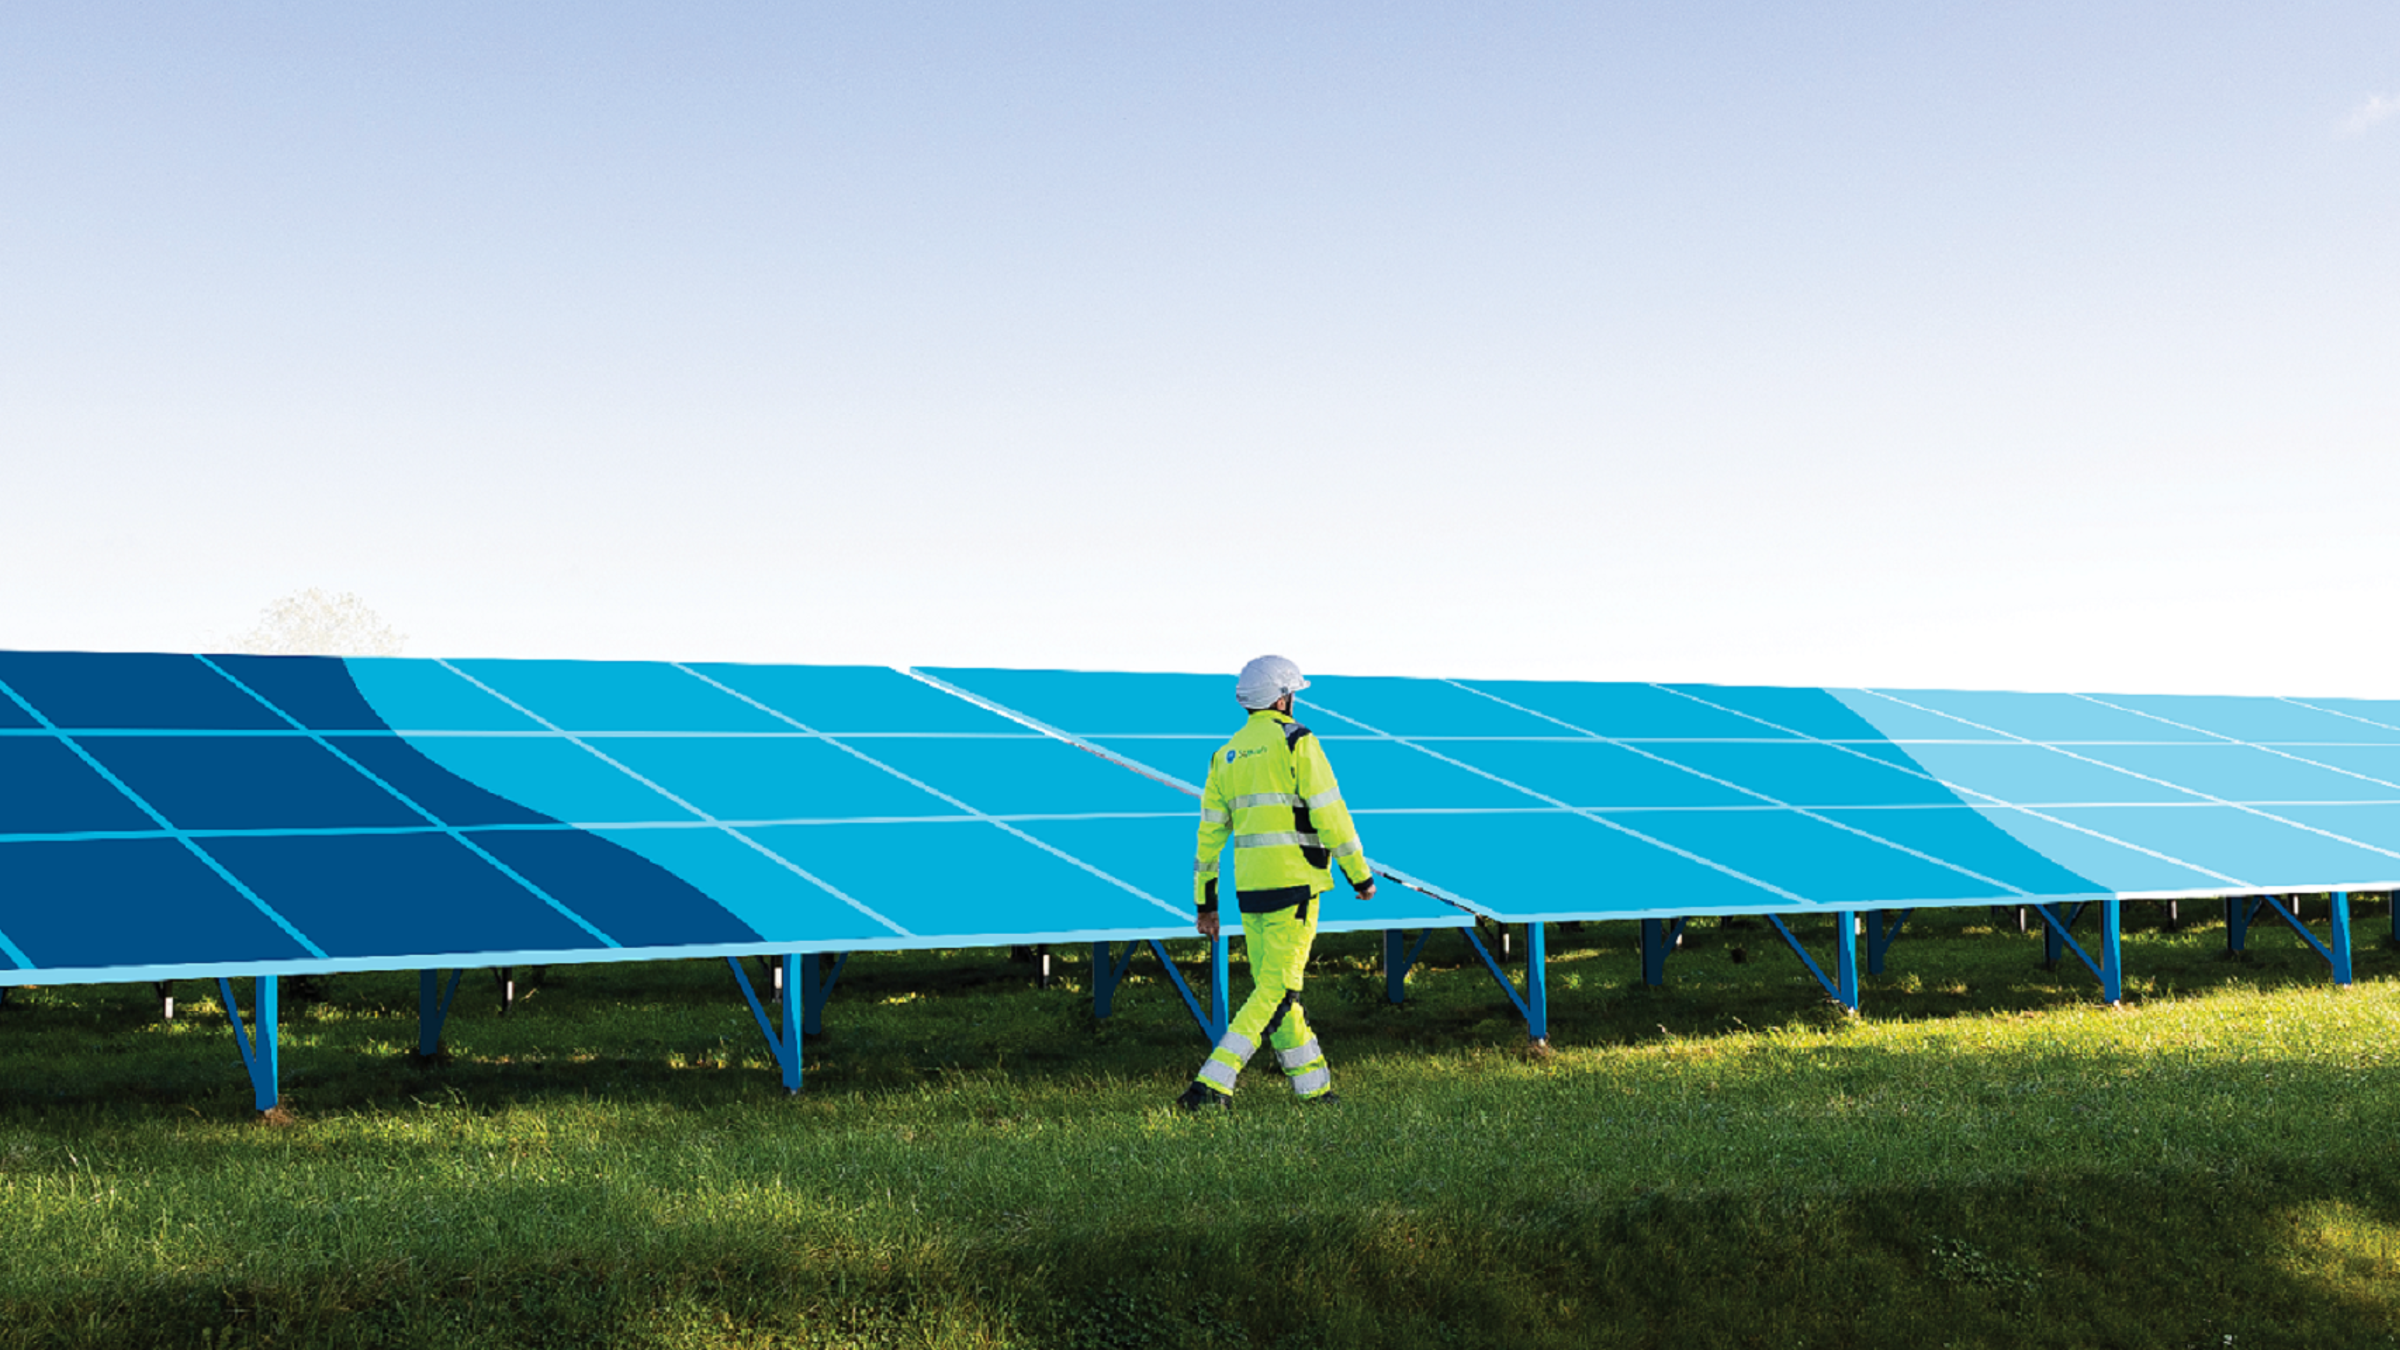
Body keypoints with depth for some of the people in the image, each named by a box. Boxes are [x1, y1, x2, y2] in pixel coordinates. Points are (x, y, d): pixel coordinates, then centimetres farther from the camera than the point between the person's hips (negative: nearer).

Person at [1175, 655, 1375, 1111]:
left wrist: (1205, 902, 18)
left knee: (1272, 987, 13)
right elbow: (1329, 814, -9)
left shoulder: (1226, 756, 13)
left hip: (1249, 886, 6)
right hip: (1293, 883, -6)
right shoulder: (1297, 743, -4)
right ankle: (1213, 1083, -15)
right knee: (1277, 991, -6)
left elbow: (1210, 833, 13)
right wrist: (1361, 874, 0)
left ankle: (1313, 1085, 17)